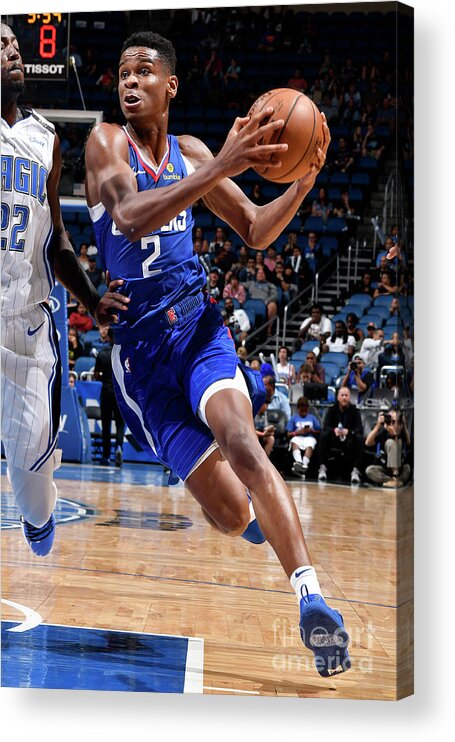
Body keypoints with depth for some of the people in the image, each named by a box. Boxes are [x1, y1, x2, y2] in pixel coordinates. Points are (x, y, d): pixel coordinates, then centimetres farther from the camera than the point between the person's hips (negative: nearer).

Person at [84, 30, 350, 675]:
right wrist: (219, 169, -35)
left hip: (197, 325, 3)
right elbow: (130, 216, -26)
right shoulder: (106, 142, -5)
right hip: (139, 344, -3)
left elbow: (256, 233, 16)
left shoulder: (190, 154, 10)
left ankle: (310, 591, -40)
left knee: (238, 436, -31)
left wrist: (304, 180, -3)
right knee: (231, 516, -4)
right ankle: (260, 512, 36)